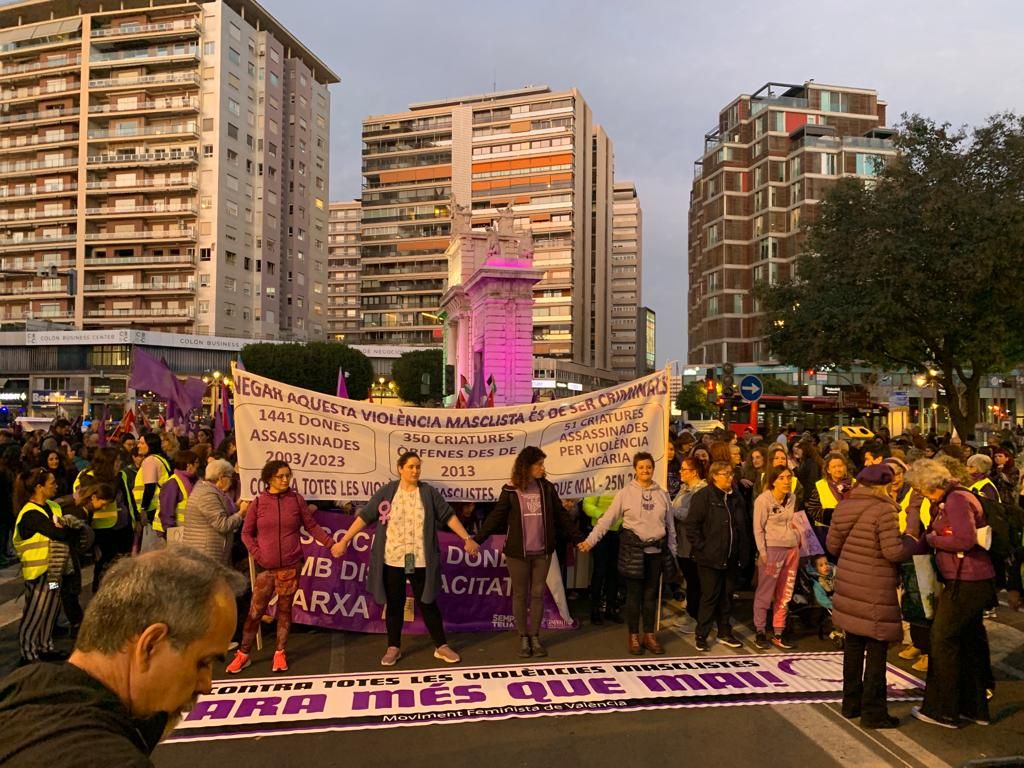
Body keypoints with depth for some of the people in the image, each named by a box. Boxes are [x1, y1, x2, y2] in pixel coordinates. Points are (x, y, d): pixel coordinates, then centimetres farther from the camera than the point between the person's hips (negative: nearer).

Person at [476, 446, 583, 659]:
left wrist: (578, 538, 6)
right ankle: (523, 638, 19)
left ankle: (535, 637, 20)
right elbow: (496, 517, -3)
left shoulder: (547, 488, 3)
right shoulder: (510, 490, -5)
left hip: (542, 552, 2)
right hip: (517, 553, -2)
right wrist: (477, 539, -9)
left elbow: (562, 516, 8)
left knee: (538, 594, 8)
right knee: (520, 595, 7)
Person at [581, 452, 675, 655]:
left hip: (656, 549, 3)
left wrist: (673, 553, 10)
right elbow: (607, 519, -8)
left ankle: (650, 635, 24)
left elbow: (670, 526, 11)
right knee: (634, 593, 5)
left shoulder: (662, 494, 5)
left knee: (651, 593, 11)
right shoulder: (625, 493, -4)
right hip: (633, 548, -3)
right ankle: (633, 637, 18)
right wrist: (590, 540, -17)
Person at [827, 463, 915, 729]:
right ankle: (873, 711, 12)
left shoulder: (842, 507, 5)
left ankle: (851, 703, 28)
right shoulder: (884, 511, -15)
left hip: (848, 585, 7)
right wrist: (913, 542, 0)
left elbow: (832, 545, 10)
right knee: (876, 650, 5)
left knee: (853, 647, 17)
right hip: (875, 591, -7)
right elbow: (893, 552, -18)